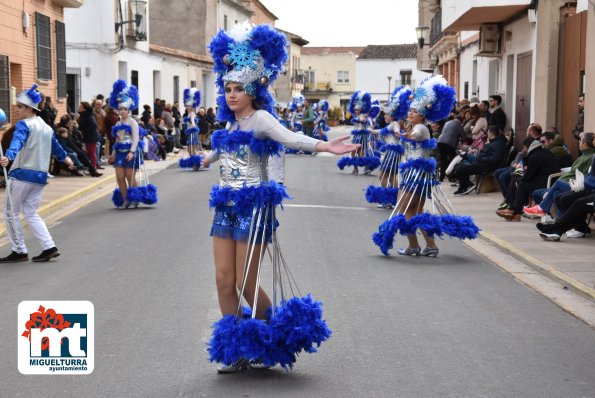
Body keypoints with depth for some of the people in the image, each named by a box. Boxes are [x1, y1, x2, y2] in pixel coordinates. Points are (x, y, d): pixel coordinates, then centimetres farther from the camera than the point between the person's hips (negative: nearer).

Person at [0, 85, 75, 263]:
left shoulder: (24, 124, -9)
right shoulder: (47, 128, 14)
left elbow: (17, 141, -30)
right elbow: (55, 146, 31)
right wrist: (65, 158, 50)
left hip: (22, 173, -7)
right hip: (40, 175, 8)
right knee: (30, 212, 12)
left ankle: (19, 251, 6)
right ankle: (49, 247, 1)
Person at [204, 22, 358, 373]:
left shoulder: (260, 118, -8)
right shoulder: (231, 123, 14)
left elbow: (289, 137, -27)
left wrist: (322, 145, -45)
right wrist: (209, 159, 59)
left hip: (253, 205, -7)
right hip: (227, 205, 7)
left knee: (246, 284, -4)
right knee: (224, 280, 4)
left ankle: (270, 344, 19)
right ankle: (236, 350, 15)